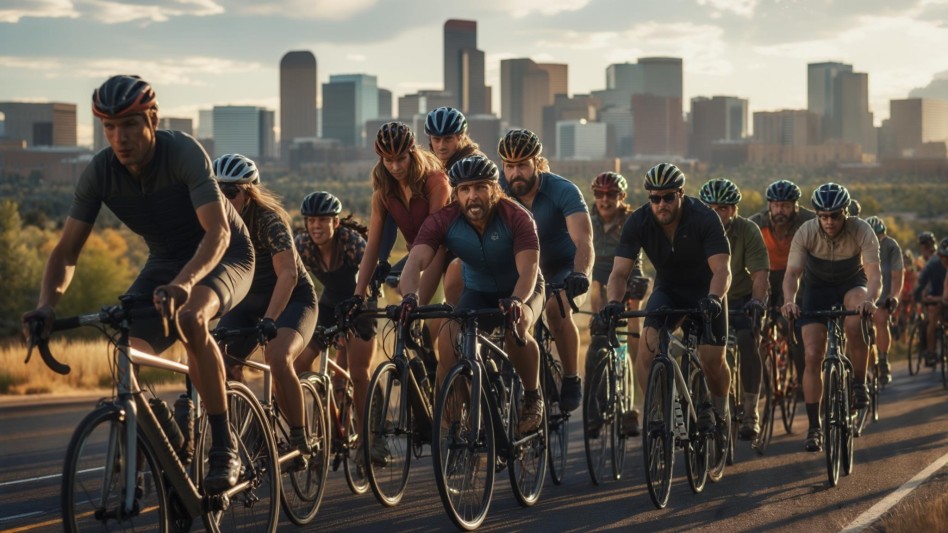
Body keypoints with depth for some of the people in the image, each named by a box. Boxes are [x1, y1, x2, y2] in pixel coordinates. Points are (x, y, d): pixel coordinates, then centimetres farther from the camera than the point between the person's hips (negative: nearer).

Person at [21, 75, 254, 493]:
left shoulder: (183, 153, -29)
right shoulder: (99, 173, -17)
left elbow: (218, 232, -38)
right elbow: (67, 250, -14)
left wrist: (183, 283, -56)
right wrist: (47, 304, -33)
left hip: (224, 256, -5)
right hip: (166, 260, 5)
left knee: (189, 319, -36)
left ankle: (224, 447, -27)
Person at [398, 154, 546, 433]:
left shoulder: (516, 217, -27)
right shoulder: (443, 221, -22)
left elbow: (528, 269, -36)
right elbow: (416, 261, -34)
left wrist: (516, 301, -58)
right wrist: (410, 296, -56)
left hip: (521, 290, -2)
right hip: (477, 292, 2)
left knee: (516, 327, -35)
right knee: (449, 338, -25)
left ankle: (532, 397, -11)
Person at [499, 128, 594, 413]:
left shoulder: (563, 191, -27)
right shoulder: (500, 191, -16)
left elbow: (583, 241, -38)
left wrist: (580, 274, -56)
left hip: (566, 268, -4)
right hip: (527, 267, 4)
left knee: (557, 309, -30)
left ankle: (571, 381, -13)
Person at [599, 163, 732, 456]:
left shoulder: (704, 218, -26)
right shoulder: (638, 222, -19)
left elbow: (722, 269, -32)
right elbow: (619, 271, -22)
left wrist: (713, 298, -52)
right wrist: (614, 301, -43)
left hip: (706, 291, -2)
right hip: (667, 290, 2)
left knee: (712, 359, -12)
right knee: (648, 344, -25)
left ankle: (720, 412, 18)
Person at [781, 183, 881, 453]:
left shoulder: (862, 231, -26)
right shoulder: (806, 233, -24)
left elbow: (874, 274, -34)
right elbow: (792, 272, -28)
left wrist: (869, 300, -55)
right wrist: (789, 301, -48)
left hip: (852, 284, -1)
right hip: (818, 287, 1)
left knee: (855, 325, -36)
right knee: (812, 355, -11)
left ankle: (859, 382, -12)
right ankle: (814, 427, -3)